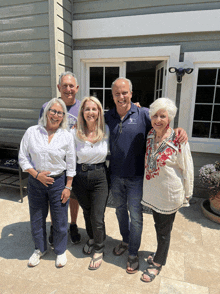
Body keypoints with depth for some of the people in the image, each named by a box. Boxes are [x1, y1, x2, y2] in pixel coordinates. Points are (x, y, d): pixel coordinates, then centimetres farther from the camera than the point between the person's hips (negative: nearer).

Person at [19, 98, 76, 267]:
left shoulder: (67, 136, -5)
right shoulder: (32, 132, -4)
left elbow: (71, 165, -2)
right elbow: (23, 158, -1)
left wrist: (68, 187, -4)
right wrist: (37, 174, -13)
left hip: (58, 182, -1)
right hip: (35, 182, 2)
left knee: (60, 220, 10)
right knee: (37, 218, 17)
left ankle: (60, 251, 37)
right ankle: (40, 249, 43)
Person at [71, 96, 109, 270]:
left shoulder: (106, 131, -8)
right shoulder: (75, 133, -9)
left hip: (100, 177, -1)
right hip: (80, 176, 2)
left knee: (97, 217, 3)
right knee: (87, 212, 21)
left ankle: (99, 250, 30)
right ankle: (92, 239, 51)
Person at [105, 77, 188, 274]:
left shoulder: (143, 114, -9)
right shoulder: (108, 117, 1)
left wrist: (179, 130, -25)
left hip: (136, 177, -4)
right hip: (115, 176, 4)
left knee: (136, 217, 8)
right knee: (121, 211, 22)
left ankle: (133, 253, 32)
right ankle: (125, 241, 48)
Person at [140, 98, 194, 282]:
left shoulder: (178, 141, -21)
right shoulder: (149, 135, -5)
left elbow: (187, 170, -12)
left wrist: (186, 196, -4)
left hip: (169, 194, -5)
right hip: (152, 191, 5)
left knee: (164, 230, 15)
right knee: (158, 224, 24)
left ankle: (158, 263, 38)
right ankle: (160, 256, 48)